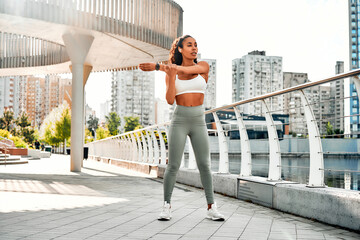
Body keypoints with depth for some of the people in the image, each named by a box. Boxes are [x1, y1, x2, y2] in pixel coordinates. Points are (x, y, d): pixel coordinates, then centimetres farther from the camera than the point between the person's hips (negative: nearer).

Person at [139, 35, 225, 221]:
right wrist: (171, 76, -22)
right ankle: (166, 206, 7)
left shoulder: (204, 66, 4)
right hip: (179, 121, -1)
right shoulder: (170, 74, 3)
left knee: (204, 165, -3)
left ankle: (211, 208, 5)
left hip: (199, 123, 1)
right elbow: (170, 100, -10)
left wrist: (158, 67, -19)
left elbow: (186, 70, -16)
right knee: (173, 166, -5)